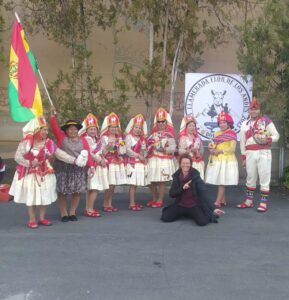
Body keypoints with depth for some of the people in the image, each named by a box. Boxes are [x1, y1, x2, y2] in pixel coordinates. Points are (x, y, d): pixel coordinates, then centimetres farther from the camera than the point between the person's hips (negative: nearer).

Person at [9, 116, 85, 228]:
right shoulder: (26, 142, -10)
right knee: (31, 197, 4)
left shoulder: (49, 143, -1)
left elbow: (60, 154, -2)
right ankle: (32, 220, 15)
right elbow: (17, 156, -12)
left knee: (44, 196, 8)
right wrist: (30, 163, -24)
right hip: (30, 174, -3)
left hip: (44, 174, 3)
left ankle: (42, 218, 22)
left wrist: (74, 160, -11)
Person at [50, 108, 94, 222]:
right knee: (62, 192, 1)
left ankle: (72, 213, 16)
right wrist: (53, 115, -19)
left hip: (78, 169, 2)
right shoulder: (61, 137, 3)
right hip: (63, 168, -2)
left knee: (77, 191, 4)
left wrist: (91, 166, -6)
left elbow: (88, 154, 2)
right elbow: (54, 127, -7)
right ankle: (64, 214, 10)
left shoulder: (82, 140, 6)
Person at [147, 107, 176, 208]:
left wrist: (165, 149, -24)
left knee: (162, 181, -4)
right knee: (152, 181, 5)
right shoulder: (153, 133, 16)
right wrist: (152, 147, -3)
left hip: (165, 160, -5)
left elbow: (173, 148, -9)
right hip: (153, 160, 5)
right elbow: (148, 145, 16)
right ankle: (154, 199, 21)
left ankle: (160, 201, 6)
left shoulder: (169, 134, 0)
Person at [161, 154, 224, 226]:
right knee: (165, 217, -11)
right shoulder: (176, 176, -2)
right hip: (180, 205, 4)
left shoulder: (195, 176, -14)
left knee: (202, 221, -28)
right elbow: (171, 194, -4)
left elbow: (203, 193, -22)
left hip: (194, 206, -4)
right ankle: (183, 214, 18)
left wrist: (213, 208, -33)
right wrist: (182, 188, -22)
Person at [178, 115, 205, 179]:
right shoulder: (183, 138, -2)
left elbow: (201, 150, 20)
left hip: (198, 163, 5)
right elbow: (180, 151, -9)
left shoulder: (197, 138, 13)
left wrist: (199, 153, -1)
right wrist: (190, 150, -20)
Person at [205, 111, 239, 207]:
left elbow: (232, 149, -13)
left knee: (222, 181, -8)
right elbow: (213, 145, 15)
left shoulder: (232, 134, -7)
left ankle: (217, 202, -9)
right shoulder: (217, 133, 15)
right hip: (216, 160, 7)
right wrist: (211, 148, -8)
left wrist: (219, 151, -18)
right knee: (219, 181, 9)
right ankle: (223, 200, 17)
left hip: (226, 160, -7)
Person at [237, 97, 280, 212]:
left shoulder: (266, 121, 1)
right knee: (250, 177, 10)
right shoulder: (245, 124, 11)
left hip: (264, 153, -3)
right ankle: (249, 201, 19)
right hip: (250, 154, 3)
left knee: (264, 178, -2)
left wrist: (268, 139, -18)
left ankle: (263, 203, 4)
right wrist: (243, 157, 7)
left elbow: (276, 136, 2)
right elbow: (242, 142, 12)